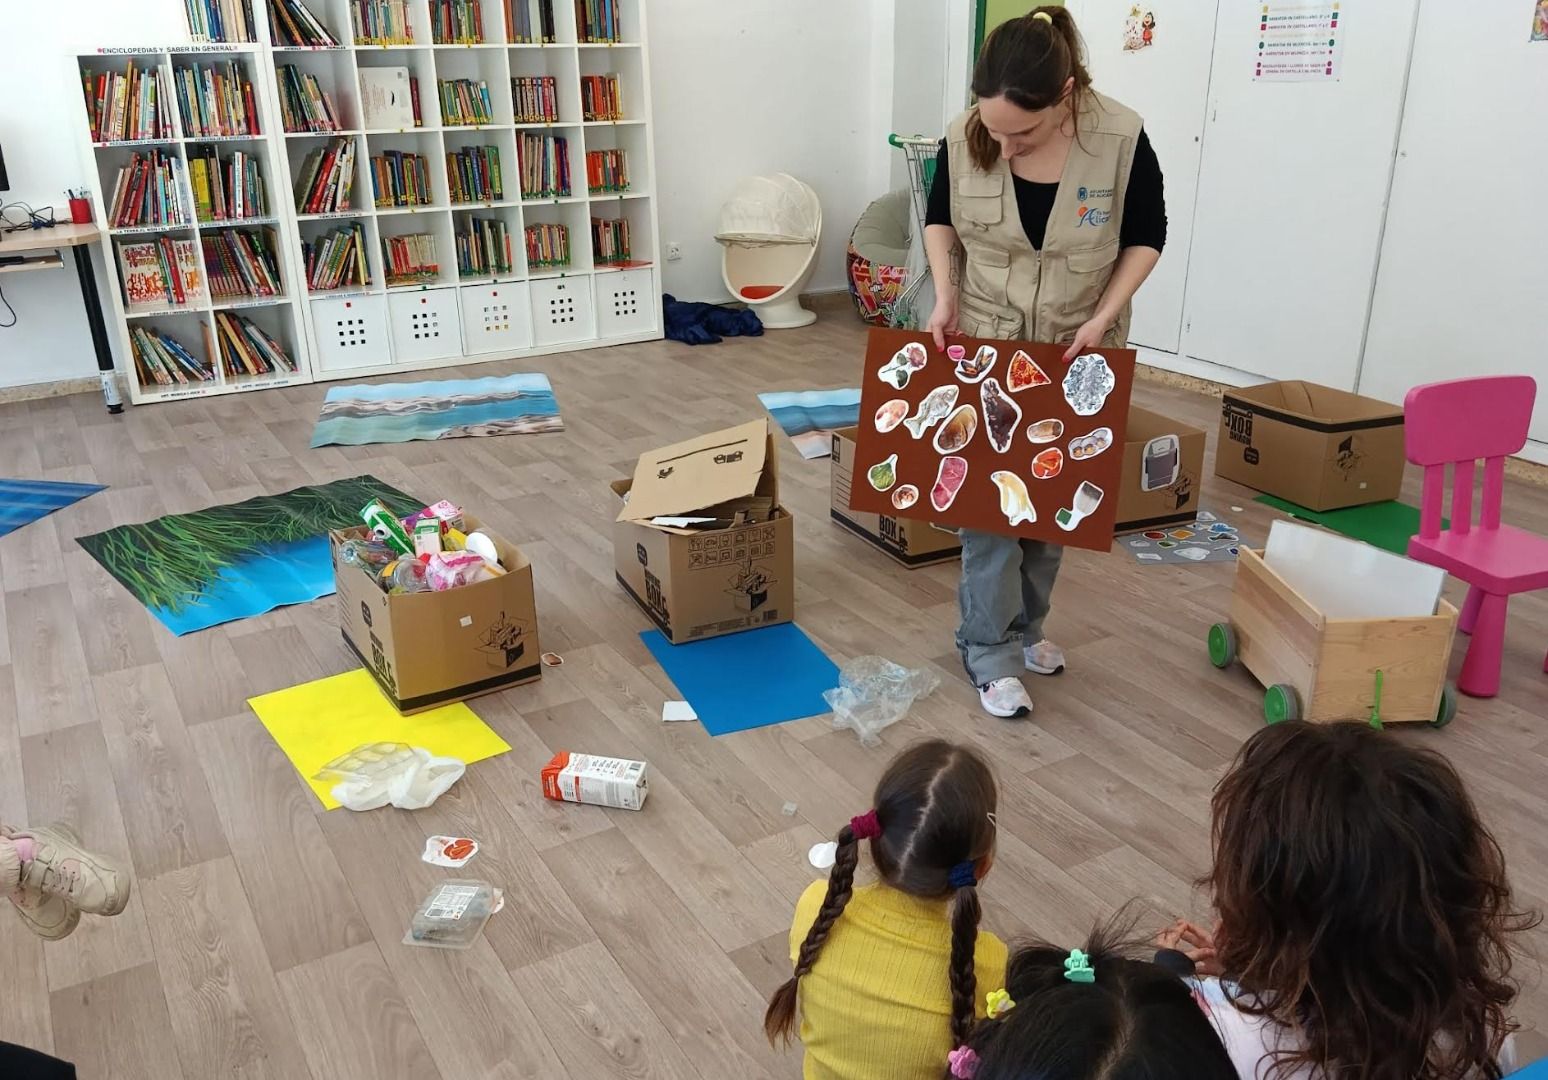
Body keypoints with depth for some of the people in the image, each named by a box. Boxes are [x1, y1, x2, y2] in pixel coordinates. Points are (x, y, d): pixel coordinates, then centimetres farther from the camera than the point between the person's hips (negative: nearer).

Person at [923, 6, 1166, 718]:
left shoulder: (1120, 139, -19)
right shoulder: (964, 137, -15)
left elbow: (1146, 237, -4)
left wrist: (1104, 317, -16)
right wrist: (946, 295, -11)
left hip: (1075, 352, 1)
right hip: (983, 343, 0)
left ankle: (1024, 626, 28)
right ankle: (989, 649, 8)